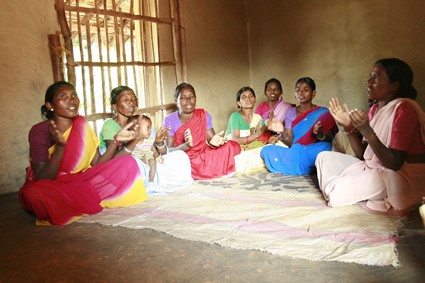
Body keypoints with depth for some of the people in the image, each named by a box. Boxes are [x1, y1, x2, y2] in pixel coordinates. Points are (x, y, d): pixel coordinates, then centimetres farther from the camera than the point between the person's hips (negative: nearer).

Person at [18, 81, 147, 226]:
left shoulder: (82, 125, 1)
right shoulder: (39, 131, -13)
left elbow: (97, 165, -3)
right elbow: (42, 180, -20)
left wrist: (116, 141, -16)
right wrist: (60, 146, -31)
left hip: (79, 184, 4)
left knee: (128, 163, -8)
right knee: (34, 194, -41)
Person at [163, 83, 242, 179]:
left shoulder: (203, 115, 5)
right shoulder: (170, 120, -3)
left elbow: (210, 137, -1)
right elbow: (168, 150, -10)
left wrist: (212, 142, -27)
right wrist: (186, 145, -31)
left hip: (203, 155, 1)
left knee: (232, 146, -19)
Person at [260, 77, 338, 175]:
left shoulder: (323, 113, 2)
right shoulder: (290, 113, 11)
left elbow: (328, 142, -4)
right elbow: (290, 142, 4)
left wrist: (320, 134, -27)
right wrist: (282, 132, -18)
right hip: (295, 152, 3)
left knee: (324, 148, -36)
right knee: (266, 150, -20)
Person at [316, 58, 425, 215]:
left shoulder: (404, 109, -18)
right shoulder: (375, 110, 7)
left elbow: (394, 163, -23)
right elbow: (363, 154, 5)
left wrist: (367, 131, -31)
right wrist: (348, 127, -9)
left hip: (403, 178, -8)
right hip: (373, 170, 8)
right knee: (324, 157, 6)